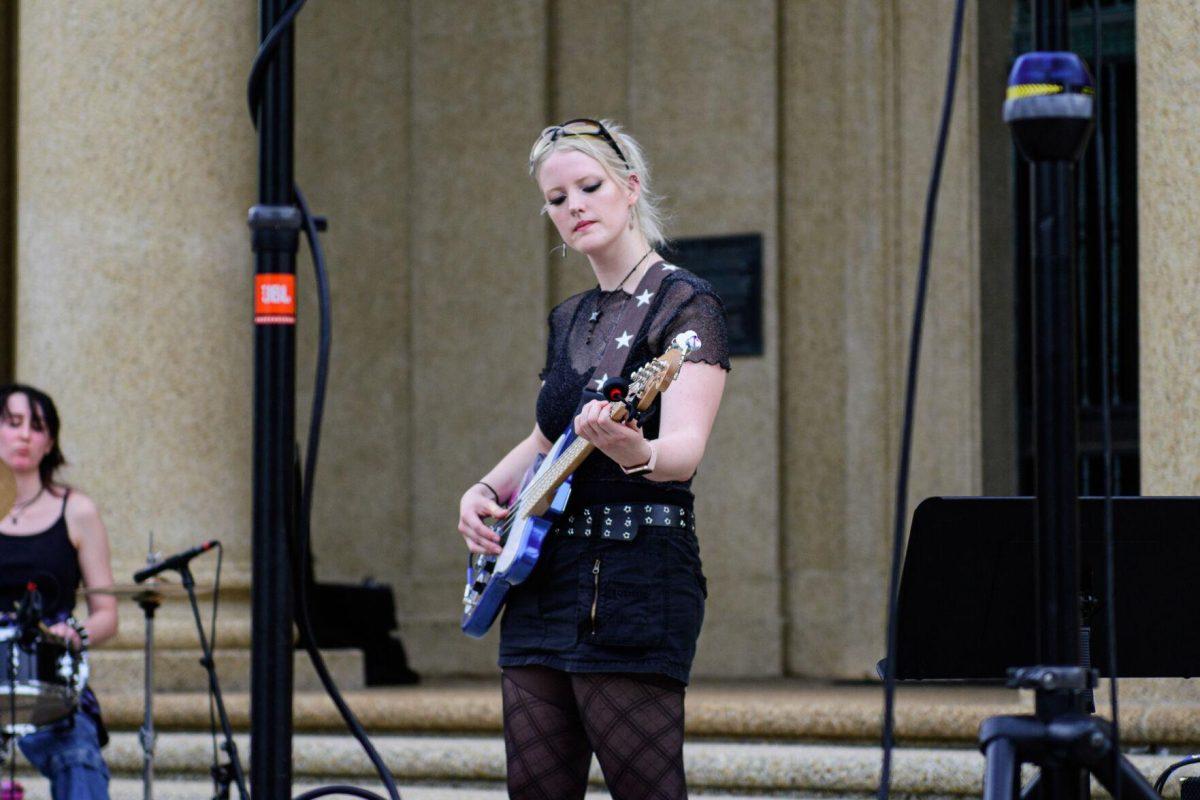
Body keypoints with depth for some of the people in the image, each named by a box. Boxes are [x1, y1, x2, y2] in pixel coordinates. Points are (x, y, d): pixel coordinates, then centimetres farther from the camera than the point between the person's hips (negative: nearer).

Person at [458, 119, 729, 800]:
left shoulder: (685, 304, -6)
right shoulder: (570, 320, 17)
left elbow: (685, 452, -20)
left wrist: (634, 452, -42)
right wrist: (484, 491, 11)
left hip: (636, 578, -8)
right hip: (543, 576, 8)